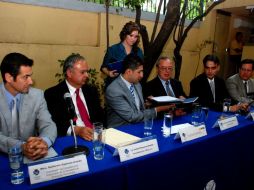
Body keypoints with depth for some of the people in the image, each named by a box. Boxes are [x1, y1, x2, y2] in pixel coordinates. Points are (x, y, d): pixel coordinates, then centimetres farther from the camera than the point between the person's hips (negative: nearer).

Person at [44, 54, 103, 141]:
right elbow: (54, 123, -11)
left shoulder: (91, 91, 13)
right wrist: (77, 130, -24)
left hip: (95, 136, 4)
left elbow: (100, 117, 12)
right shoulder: (52, 94, -3)